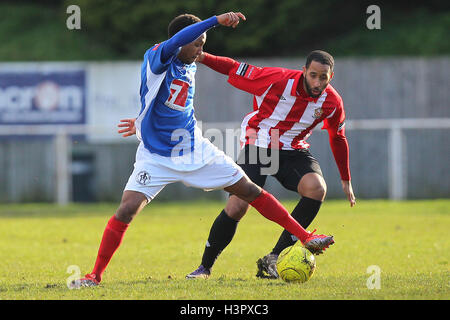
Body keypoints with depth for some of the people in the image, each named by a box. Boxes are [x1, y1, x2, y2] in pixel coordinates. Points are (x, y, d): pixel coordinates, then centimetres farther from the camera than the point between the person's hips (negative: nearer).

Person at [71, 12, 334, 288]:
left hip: (196, 151, 6)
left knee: (250, 191, 4)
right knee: (126, 211, -18)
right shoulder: (155, 58, -13)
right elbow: (175, 42, -35)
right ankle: (95, 275, -4)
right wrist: (217, 20, -41)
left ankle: (305, 237, 13)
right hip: (156, 158, -6)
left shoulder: (190, 68, 8)